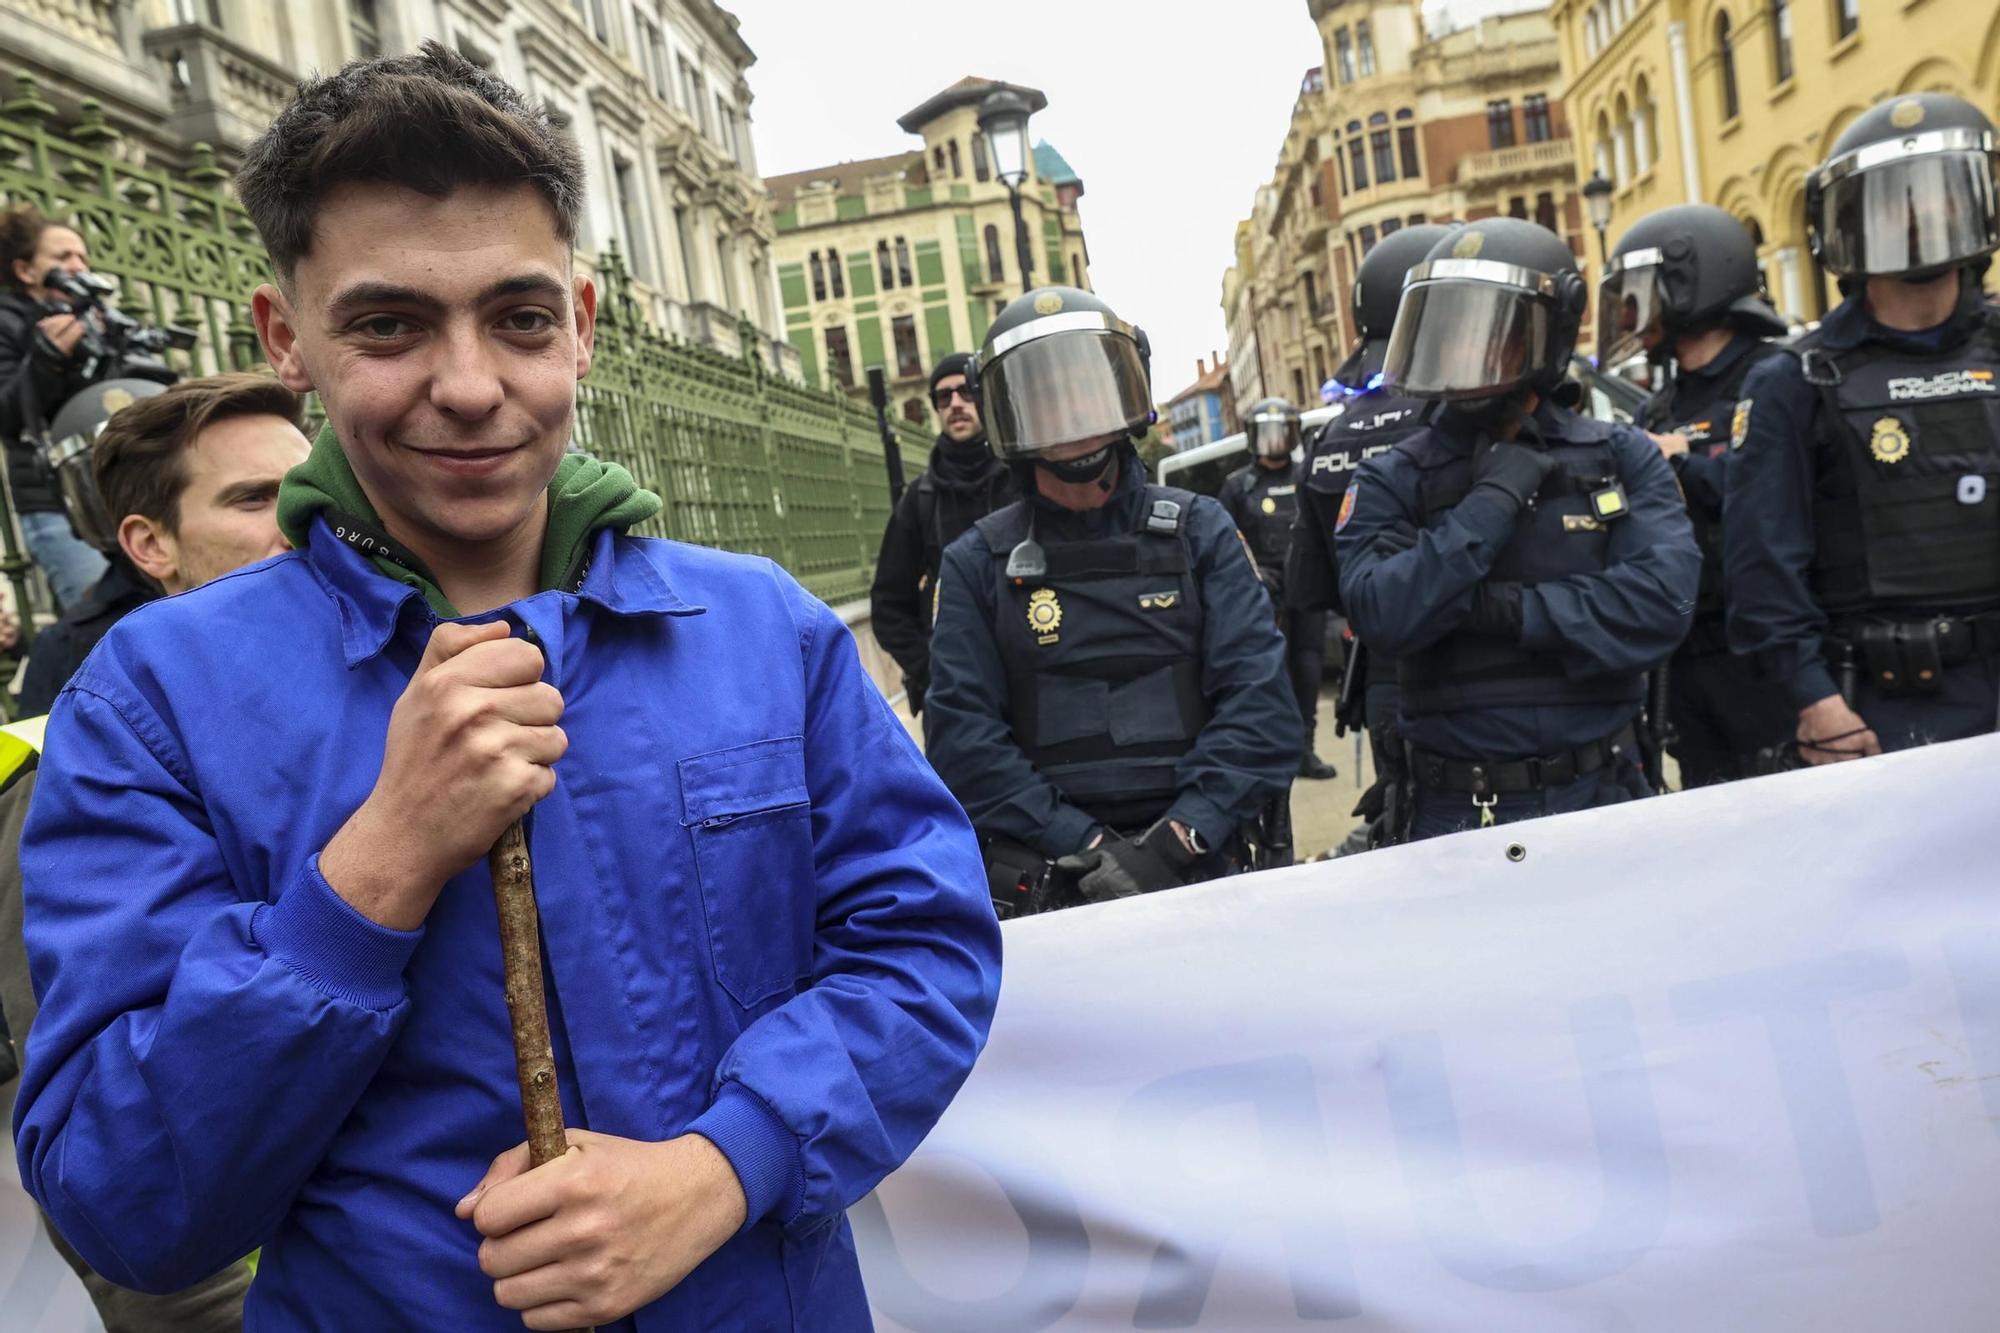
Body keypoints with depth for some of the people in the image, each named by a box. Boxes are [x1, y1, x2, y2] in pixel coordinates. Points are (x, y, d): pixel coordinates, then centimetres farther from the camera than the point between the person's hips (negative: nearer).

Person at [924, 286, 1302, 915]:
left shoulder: (1199, 531, 10)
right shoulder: (977, 564, 8)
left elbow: (1261, 706, 1)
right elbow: (962, 740, 0)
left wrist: (1172, 845, -10)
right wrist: (1086, 846, -11)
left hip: (1202, 870, 0)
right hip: (1042, 884, 0)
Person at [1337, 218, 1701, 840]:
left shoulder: (1622, 459, 1)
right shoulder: (1393, 482, -2)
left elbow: (1660, 601, -14)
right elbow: (1383, 616, -19)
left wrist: (1507, 608, -17)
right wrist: (1493, 501, -18)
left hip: (1599, 794, 1)